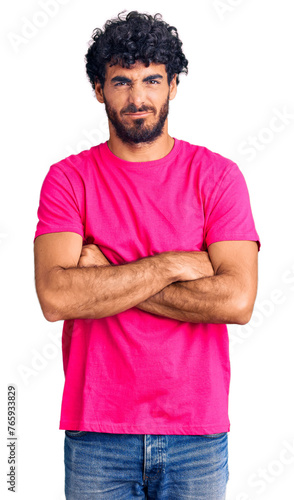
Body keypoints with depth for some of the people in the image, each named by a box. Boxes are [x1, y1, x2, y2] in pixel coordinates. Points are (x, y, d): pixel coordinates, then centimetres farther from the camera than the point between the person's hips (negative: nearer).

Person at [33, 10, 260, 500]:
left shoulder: (217, 175, -2)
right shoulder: (68, 178, -1)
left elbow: (236, 300, -14)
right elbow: (56, 297, -16)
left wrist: (108, 280, -13)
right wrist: (172, 265, -14)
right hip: (95, 431, 0)